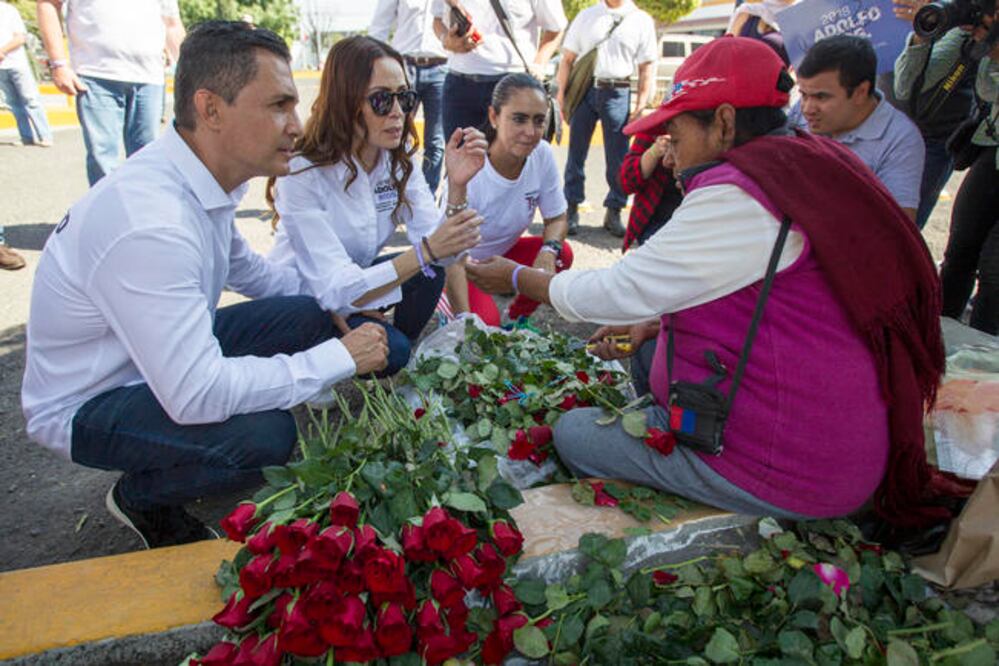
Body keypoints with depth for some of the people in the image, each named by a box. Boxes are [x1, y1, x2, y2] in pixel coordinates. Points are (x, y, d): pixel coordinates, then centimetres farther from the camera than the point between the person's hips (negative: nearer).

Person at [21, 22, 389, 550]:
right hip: (85, 406, -9)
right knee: (264, 435, -31)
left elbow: (240, 266, 14)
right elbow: (195, 395, -35)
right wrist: (340, 358, -26)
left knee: (308, 316, -4)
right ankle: (142, 497, 4)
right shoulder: (150, 223, -35)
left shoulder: (199, 176, -6)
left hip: (166, 352, 9)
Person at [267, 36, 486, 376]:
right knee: (389, 349, -28)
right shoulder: (303, 173, -27)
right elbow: (334, 290, -34)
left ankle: (403, 358, 3)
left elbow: (439, 245, -17)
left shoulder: (398, 159, -8)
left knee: (430, 273, -20)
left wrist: (457, 186, -35)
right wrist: (426, 251, -44)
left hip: (358, 277, 6)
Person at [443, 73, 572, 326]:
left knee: (562, 254, -21)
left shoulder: (542, 155, -17)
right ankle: (449, 307, 6)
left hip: (503, 252, 5)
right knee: (485, 321, -29)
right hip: (463, 264, -5)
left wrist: (549, 251, -28)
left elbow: (557, 219, -5)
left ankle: (517, 318, 2)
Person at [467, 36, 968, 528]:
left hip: (777, 471, -10)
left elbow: (621, 290, -17)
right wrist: (651, 324, 11)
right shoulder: (811, 169, 8)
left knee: (571, 433, -1)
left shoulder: (738, 196, -23)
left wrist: (516, 277, -1)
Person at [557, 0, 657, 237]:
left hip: (617, 93, -1)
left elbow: (647, 67, 5)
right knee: (576, 154, 3)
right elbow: (567, 59, 10)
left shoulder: (642, 20, 8)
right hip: (584, 90, 1)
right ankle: (572, 209, 11)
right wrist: (561, 95, 1)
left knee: (618, 159, -1)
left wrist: (641, 105, -3)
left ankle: (613, 212, 9)